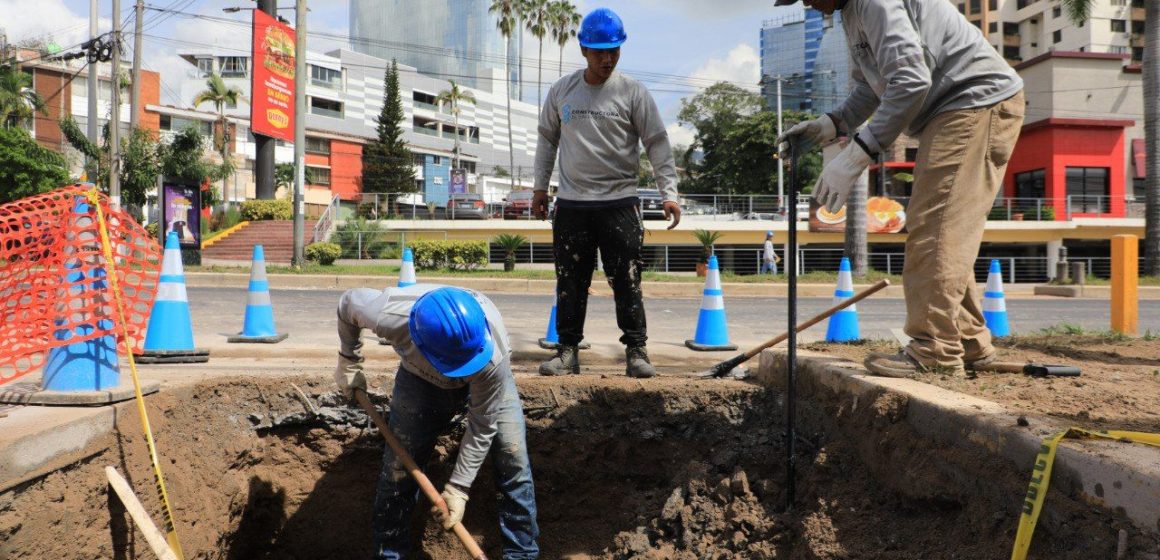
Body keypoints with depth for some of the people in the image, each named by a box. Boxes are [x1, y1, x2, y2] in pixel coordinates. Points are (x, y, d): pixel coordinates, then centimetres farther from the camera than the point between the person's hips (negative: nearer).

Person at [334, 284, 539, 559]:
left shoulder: (494, 352, -42)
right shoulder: (389, 313, -40)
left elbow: (482, 426, -28)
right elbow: (349, 302, -14)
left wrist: (458, 489, -25)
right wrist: (349, 364, -5)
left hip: (488, 380, -1)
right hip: (420, 379, 1)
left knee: (514, 460, -11)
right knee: (399, 468, -3)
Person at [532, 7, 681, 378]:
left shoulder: (633, 92, -2)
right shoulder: (562, 90, 6)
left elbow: (657, 143, -2)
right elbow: (548, 138, 16)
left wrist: (668, 192, -10)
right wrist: (540, 186, 13)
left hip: (619, 202, -2)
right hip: (571, 204, 3)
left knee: (626, 282, -1)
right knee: (570, 283, 7)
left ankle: (636, 351, 7)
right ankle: (567, 352, 15)